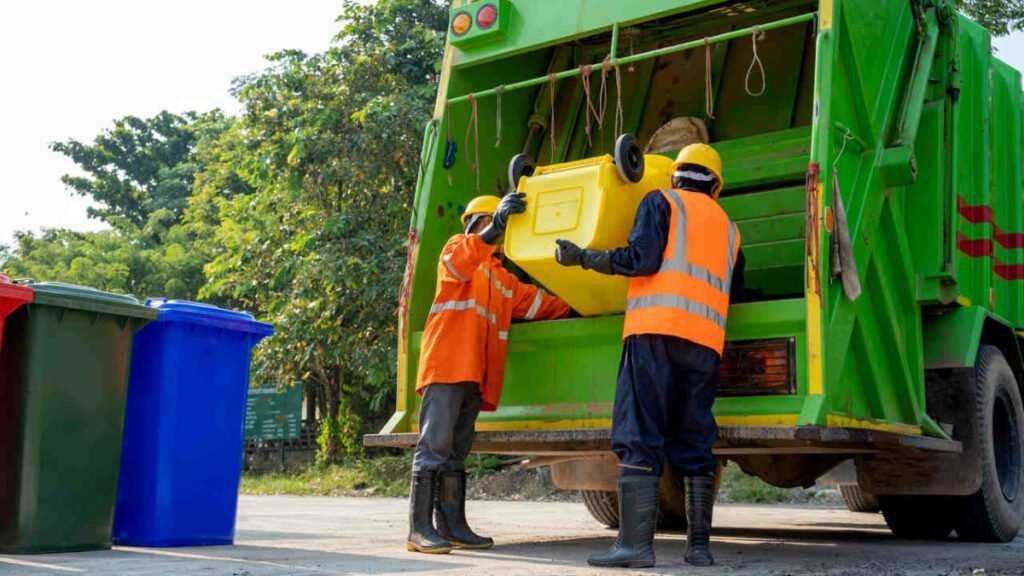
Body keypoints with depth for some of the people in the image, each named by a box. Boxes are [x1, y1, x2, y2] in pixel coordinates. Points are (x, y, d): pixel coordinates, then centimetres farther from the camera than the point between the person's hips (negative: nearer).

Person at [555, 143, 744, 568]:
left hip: (656, 329, -5)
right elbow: (735, 291, 30)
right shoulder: (729, 227, 26)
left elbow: (642, 258, -5)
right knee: (694, 445, 9)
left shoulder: (661, 201, 10)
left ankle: (635, 544, -14)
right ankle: (699, 545, 7)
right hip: (707, 340, 5)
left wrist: (583, 257, 3)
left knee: (639, 440, -7)